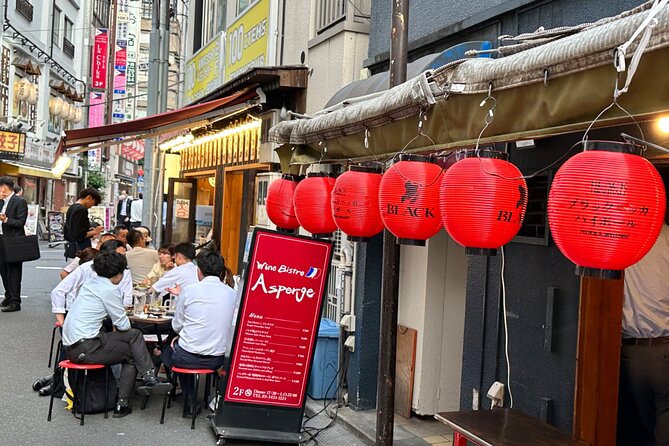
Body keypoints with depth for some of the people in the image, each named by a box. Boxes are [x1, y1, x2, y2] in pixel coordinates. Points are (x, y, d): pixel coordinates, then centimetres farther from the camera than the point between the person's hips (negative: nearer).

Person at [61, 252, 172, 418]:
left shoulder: (91, 282, 12)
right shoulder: (110, 290, -14)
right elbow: (123, 325, -7)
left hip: (71, 345, 8)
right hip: (85, 349, -8)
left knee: (135, 335, 9)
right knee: (132, 354, 7)